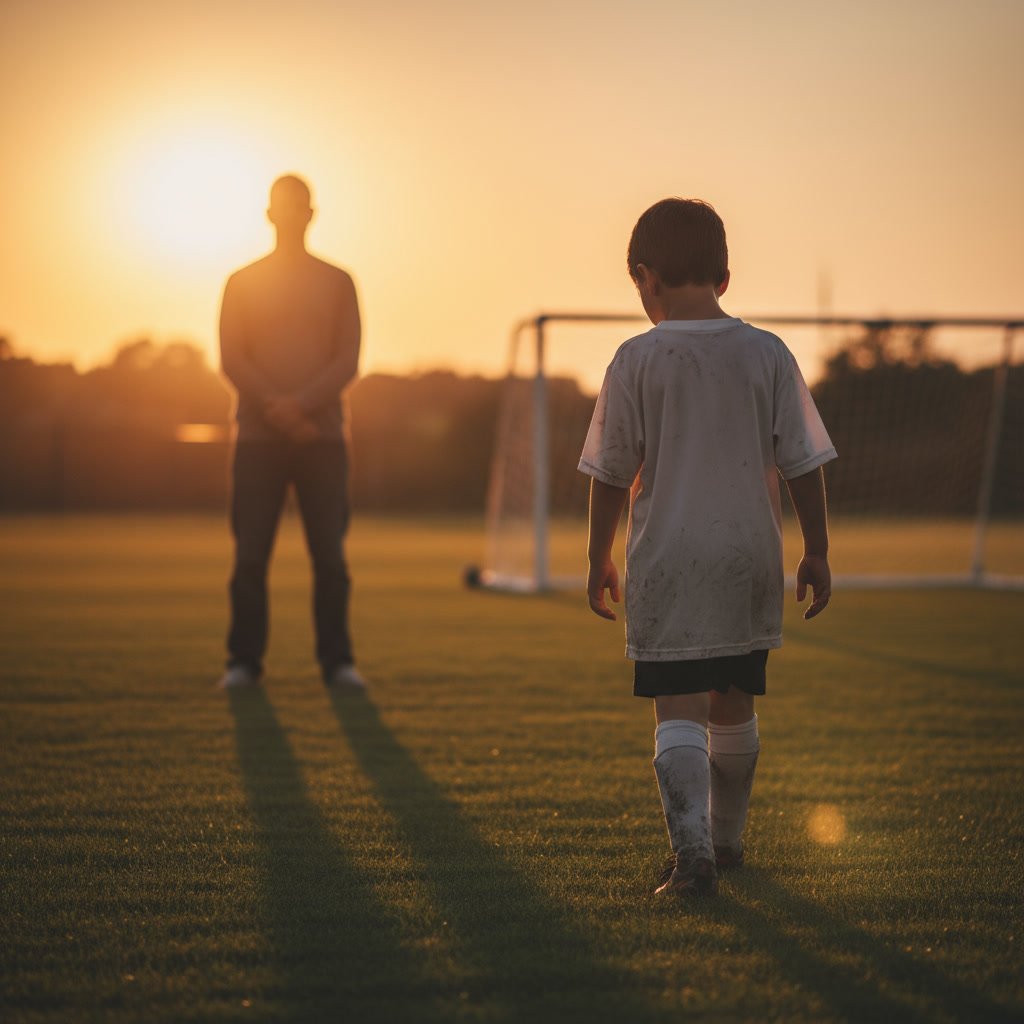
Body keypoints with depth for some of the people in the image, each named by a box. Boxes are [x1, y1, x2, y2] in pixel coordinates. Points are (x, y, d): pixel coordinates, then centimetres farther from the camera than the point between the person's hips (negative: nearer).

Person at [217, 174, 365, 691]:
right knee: (250, 555, -4)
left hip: (322, 434, 0)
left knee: (329, 553, -4)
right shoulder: (242, 283, 9)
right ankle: (244, 661, 2)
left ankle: (337, 660, 1)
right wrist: (278, 411, -13)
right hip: (257, 436, 0)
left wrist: (299, 405, -14)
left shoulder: (337, 282, 11)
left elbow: (348, 360, 1)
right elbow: (231, 359, 0)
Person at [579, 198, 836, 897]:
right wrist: (816, 552, 12)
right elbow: (803, 466, 2)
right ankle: (727, 839, 31)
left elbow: (612, 475, -2)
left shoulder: (637, 360, -6)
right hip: (751, 559, 3)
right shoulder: (768, 355, 0)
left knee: (679, 711, -3)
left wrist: (600, 556, 11)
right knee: (734, 707, 17)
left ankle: (693, 847, -19)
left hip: (666, 564, -3)